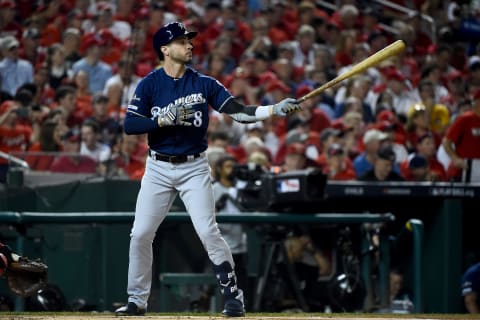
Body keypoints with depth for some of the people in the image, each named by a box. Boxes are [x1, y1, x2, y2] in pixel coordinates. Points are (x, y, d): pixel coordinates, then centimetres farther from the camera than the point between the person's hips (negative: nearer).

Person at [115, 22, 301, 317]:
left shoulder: (204, 84, -1)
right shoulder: (149, 84, -2)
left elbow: (238, 111, -8)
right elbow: (130, 125, -9)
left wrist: (276, 110, -22)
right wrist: (163, 119, -23)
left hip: (194, 168, -1)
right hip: (158, 168, 1)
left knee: (209, 232, -11)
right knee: (141, 234, -1)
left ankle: (233, 295, 0)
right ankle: (137, 300, 13)